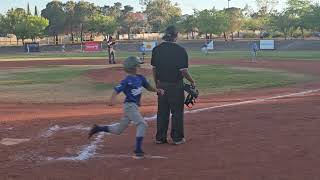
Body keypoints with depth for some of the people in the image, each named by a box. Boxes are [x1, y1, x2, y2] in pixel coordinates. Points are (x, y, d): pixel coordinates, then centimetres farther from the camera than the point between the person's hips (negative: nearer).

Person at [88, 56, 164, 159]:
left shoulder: (140, 78, 7)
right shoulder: (127, 81, -14)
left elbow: (148, 87, 20)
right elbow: (116, 91, -20)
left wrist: (157, 90, 2)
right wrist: (112, 100, -39)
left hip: (135, 106, 8)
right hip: (129, 106, -8)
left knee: (119, 129, 15)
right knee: (142, 124, -16)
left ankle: (98, 128, 28)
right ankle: (138, 149, -11)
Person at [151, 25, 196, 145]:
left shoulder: (157, 49, 0)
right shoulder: (180, 50, -14)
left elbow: (154, 68, 6)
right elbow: (183, 71, -15)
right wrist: (192, 81, 1)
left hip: (161, 85, 5)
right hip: (176, 85, -4)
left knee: (162, 112, 13)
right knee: (177, 112, 7)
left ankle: (160, 137, 19)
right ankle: (177, 138, 13)